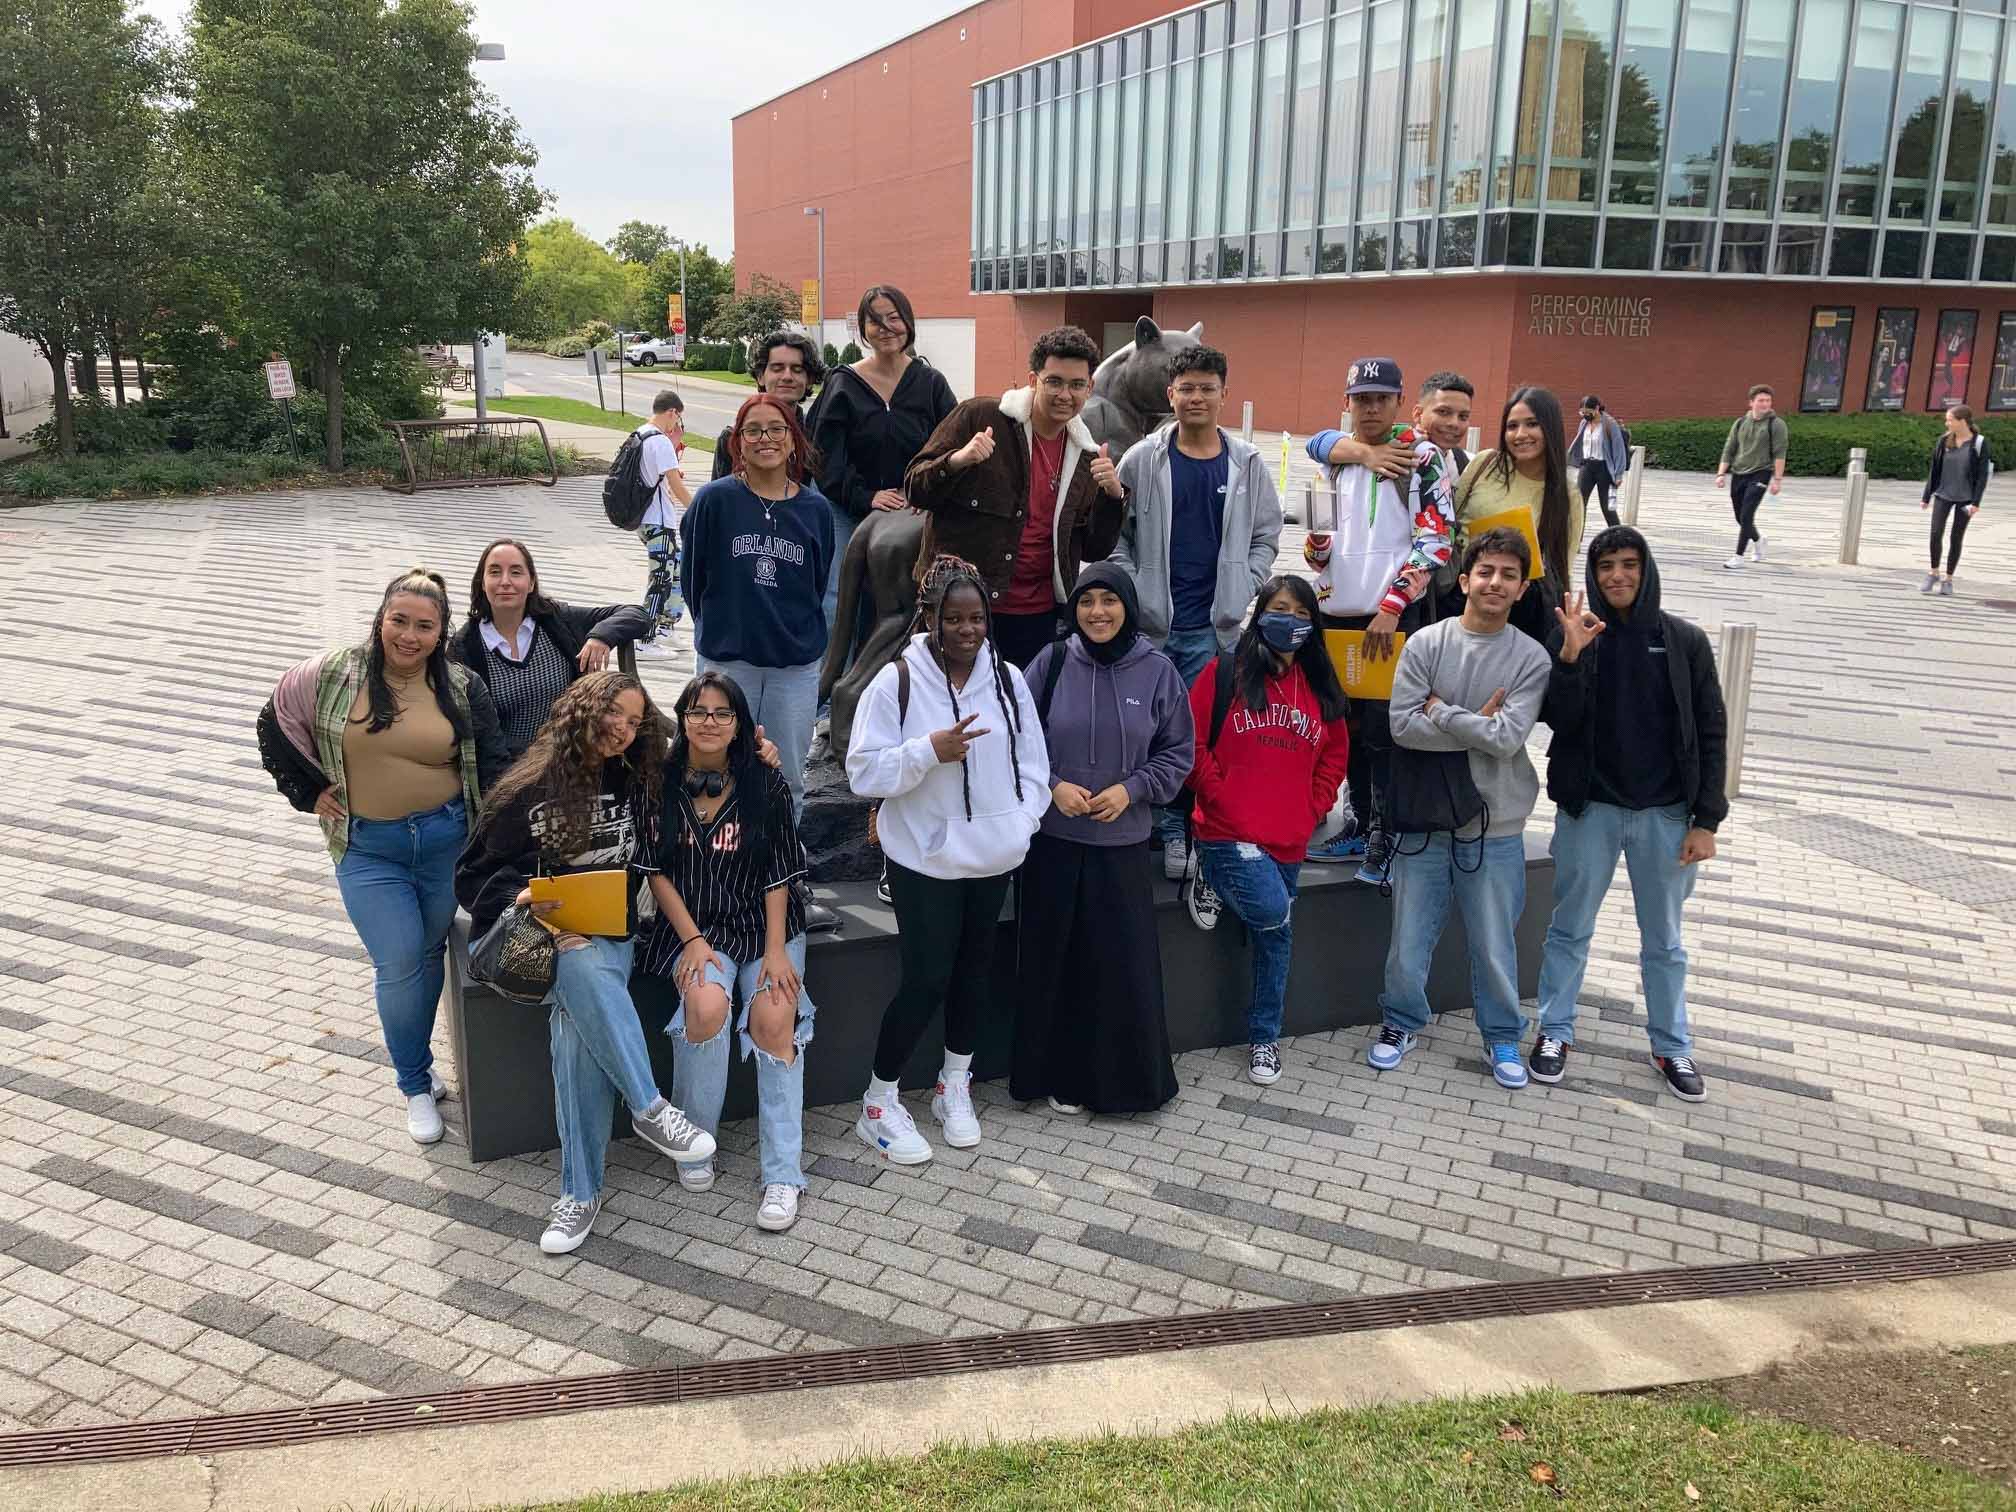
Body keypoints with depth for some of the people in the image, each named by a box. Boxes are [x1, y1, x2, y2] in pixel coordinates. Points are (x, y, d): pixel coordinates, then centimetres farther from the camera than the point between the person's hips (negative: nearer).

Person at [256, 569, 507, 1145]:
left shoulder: (463, 688, -1)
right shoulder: (331, 676, -4)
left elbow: (491, 768, 2)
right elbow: (275, 725, 11)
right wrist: (309, 792, 5)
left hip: (446, 839, 1)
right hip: (368, 848, -1)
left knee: (429, 956, 12)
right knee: (400, 963, -7)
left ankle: (418, 1059, 33)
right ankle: (416, 1086, 9)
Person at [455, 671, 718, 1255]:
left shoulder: (637, 786, 8)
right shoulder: (529, 790, 1)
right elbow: (475, 873, 4)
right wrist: (522, 896, -19)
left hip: (608, 936, 2)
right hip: (539, 934, -1)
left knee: (576, 1023, -31)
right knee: (583, 967, -39)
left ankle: (582, 1191, -26)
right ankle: (649, 1108, -33)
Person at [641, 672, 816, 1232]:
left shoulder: (765, 785, -1)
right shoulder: (662, 783, 0)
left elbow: (779, 873, -1)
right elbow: (658, 870, 0)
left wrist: (775, 949, -11)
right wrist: (692, 941, -11)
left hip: (764, 923, 0)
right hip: (692, 925, 0)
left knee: (774, 1017, -24)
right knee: (708, 1003, -30)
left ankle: (783, 1175, -15)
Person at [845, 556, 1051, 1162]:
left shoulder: (1007, 678, 0)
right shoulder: (897, 681, -12)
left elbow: (1031, 758, 8)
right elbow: (864, 771, -13)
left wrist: (1023, 820, -5)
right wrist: (930, 751, -25)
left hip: (992, 855, 5)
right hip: (925, 857, -5)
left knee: (974, 969, 15)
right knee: (926, 979, -4)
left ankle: (954, 1087, 35)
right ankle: (879, 1103, 14)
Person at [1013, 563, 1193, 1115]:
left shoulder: (1157, 671, -2)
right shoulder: (1052, 663, -2)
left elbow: (1176, 755, 5)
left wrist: (1130, 789, -9)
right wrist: (1052, 786, -10)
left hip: (1122, 843, 0)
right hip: (1053, 840, 0)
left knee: (1124, 963, 2)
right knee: (1055, 962, 6)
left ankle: (1126, 1079, 21)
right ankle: (1062, 1077, 22)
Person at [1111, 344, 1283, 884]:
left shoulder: (1247, 464, 5)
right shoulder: (1142, 460, 1)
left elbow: (1265, 537, 9)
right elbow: (1116, 534, 3)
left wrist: (1240, 595, -1)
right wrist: (1131, 593, -6)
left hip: (1215, 627, 0)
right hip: (1149, 622, 0)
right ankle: (1169, 833, 17)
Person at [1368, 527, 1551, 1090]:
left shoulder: (1531, 658, -5)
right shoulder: (1425, 644, -4)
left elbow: (1508, 737, -17)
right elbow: (1402, 727, -12)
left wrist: (1439, 711, -12)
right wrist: (1478, 727, -13)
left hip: (1496, 827, 0)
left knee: (1495, 945, 11)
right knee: (1408, 943, 11)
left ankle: (1502, 1036, 33)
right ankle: (1401, 1023, 35)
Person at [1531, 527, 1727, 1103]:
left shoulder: (1685, 640, -2)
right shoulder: (1571, 634, -4)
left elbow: (1711, 735, 0)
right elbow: (1558, 720, -13)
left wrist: (1705, 821, -5)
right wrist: (1571, 656, -27)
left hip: (1665, 814, 1)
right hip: (1589, 808, -1)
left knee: (1664, 940, 13)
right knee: (1570, 928, 11)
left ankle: (1672, 1046, 26)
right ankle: (1555, 1030, 25)